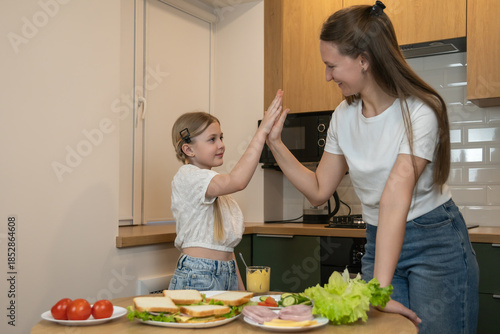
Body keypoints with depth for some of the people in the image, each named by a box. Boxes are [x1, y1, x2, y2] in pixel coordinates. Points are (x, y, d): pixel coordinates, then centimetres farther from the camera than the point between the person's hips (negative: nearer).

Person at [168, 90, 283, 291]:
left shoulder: (219, 187, 17)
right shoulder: (187, 177, -10)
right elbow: (238, 181, -28)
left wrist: (241, 290, 14)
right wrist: (262, 131, -26)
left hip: (228, 274, 8)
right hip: (197, 278, -8)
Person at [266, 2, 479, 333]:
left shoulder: (420, 112, -19)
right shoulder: (344, 116, 0)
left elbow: (394, 200, -30)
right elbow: (319, 191, 4)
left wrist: (380, 289, -32)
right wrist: (275, 143, -4)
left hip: (435, 243, -5)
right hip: (378, 243, 5)